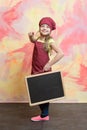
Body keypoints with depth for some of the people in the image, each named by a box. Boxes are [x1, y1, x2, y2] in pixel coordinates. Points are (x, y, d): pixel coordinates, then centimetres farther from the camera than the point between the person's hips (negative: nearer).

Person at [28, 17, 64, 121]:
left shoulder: (50, 41, -13)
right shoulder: (37, 39, 4)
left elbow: (61, 53, -25)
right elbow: (33, 41, 30)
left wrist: (49, 64, -21)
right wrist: (31, 36, 5)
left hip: (44, 71, -6)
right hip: (35, 70, 6)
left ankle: (44, 115, 20)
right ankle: (44, 114, 24)